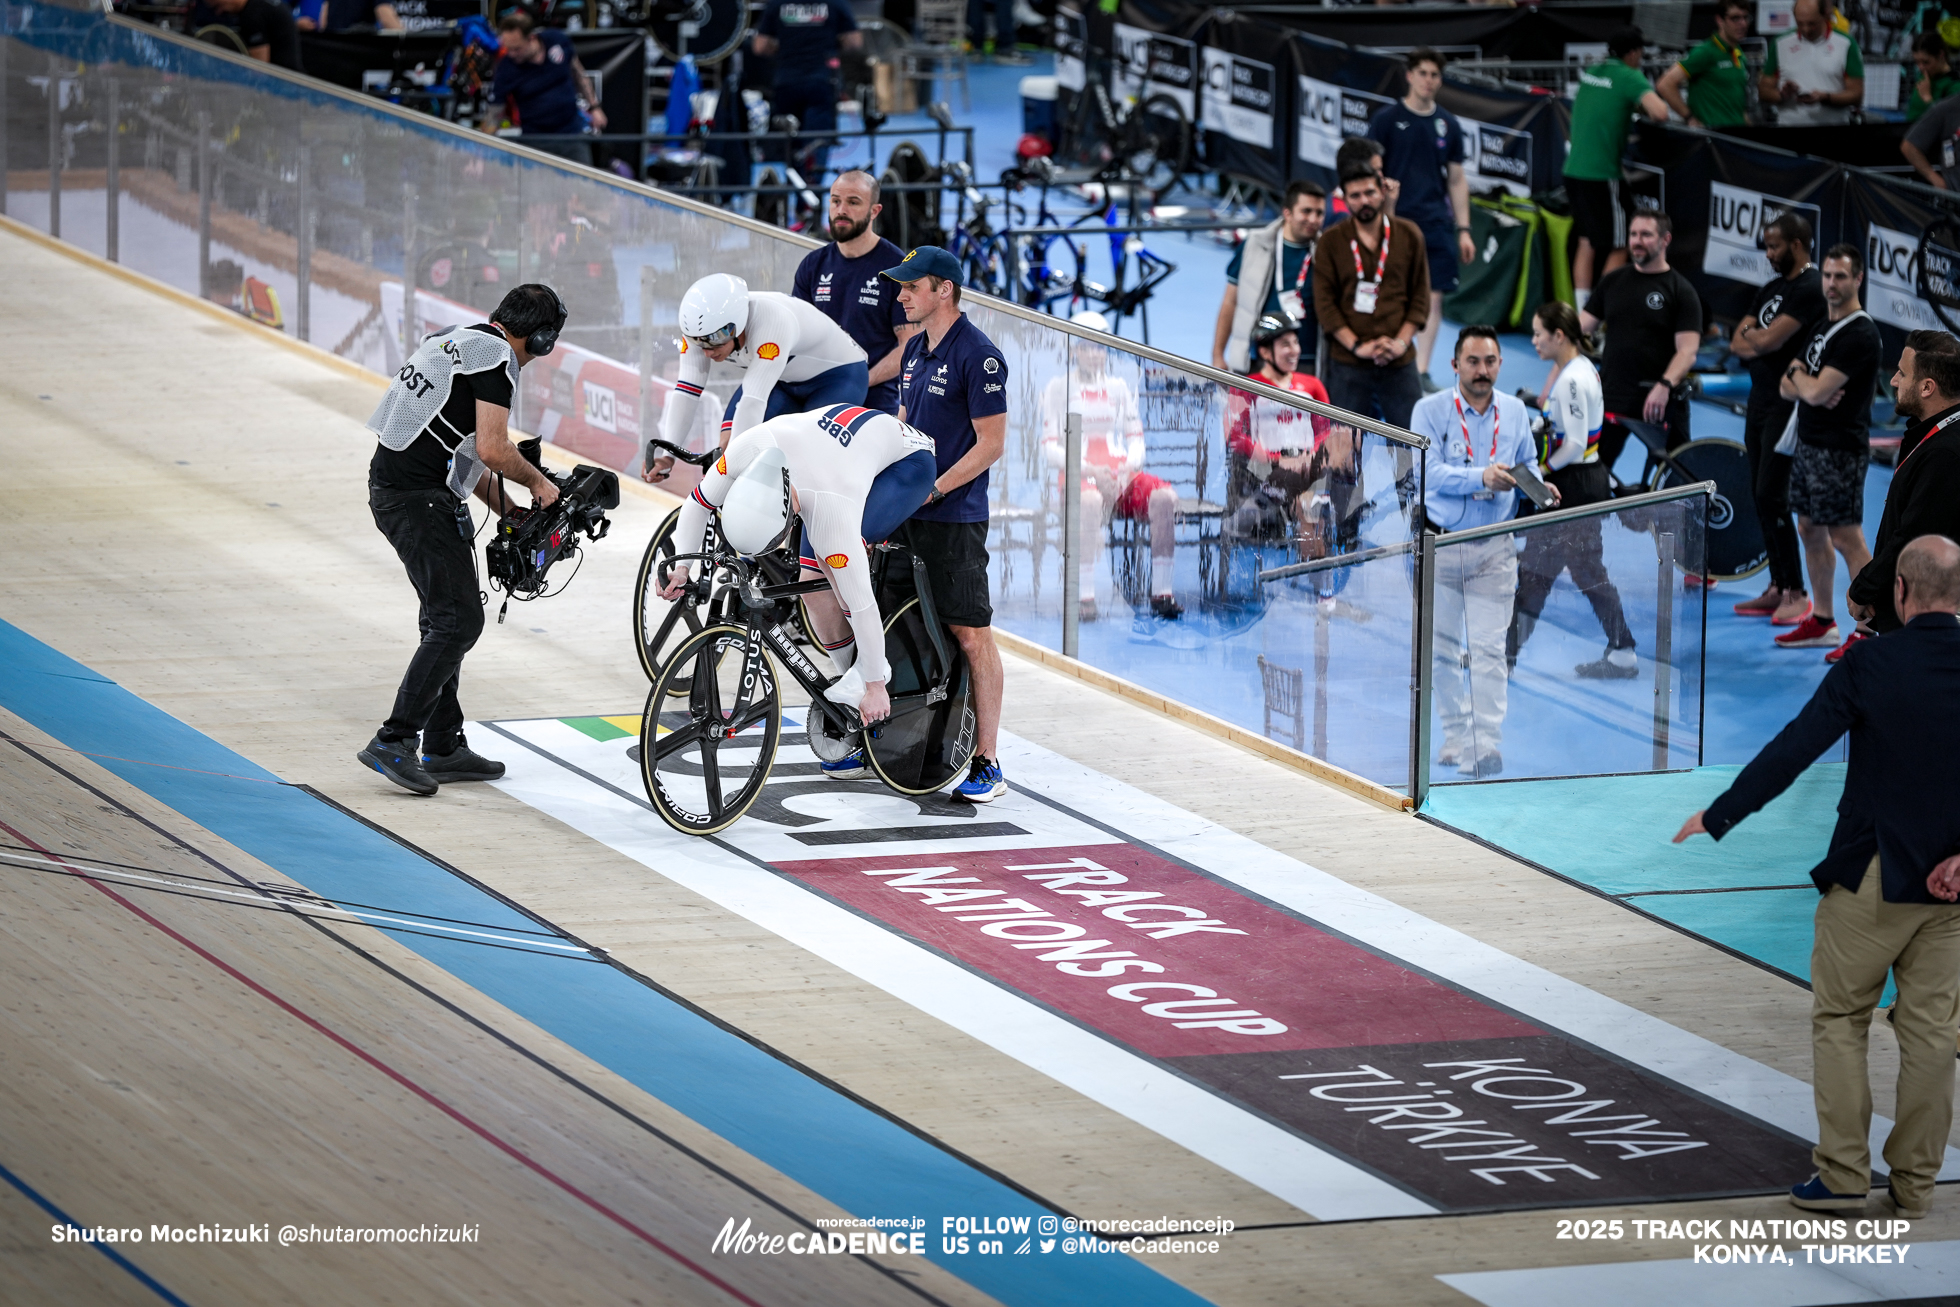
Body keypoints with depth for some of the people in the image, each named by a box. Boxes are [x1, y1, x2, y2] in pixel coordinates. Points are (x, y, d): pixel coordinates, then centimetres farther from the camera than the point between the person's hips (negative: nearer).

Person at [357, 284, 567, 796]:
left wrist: (508, 508, 23)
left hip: (393, 485, 10)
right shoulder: (496, 357, -12)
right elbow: (492, 450, -19)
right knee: (459, 620, -9)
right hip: (420, 499, -10)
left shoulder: (460, 341, 19)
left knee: (447, 616, 17)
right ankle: (393, 742, -11)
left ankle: (444, 746, 21)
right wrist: (538, 481, -1)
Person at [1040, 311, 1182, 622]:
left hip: (1120, 474, 4)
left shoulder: (1119, 387, 17)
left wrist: (1129, 465, -8)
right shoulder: (1058, 387, 6)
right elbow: (1049, 448, -1)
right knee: (1091, 499, -41)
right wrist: (1088, 469, -16)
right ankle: (1085, 596, -40)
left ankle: (1161, 592, -24)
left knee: (1164, 495, -27)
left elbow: (1136, 438, 15)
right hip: (1077, 478, -4)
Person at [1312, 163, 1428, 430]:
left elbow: (1420, 297, 8)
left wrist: (1401, 342, -6)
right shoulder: (1331, 242, 2)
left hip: (1399, 363, 1)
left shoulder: (1409, 235, 6)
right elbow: (1324, 303, -1)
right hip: (1347, 365, -1)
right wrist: (1357, 346, -11)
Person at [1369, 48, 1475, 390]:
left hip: (1436, 224, 3)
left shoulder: (1448, 125, 9)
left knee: (1433, 297, 0)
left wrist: (1463, 230, 9)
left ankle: (1421, 371, 5)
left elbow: (1457, 181, 14)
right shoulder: (1387, 118, -1)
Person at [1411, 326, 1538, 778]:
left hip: (1493, 549, 1)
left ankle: (1485, 745, -12)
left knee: (1488, 649, -8)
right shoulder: (1430, 411, -4)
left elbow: (1527, 466, 18)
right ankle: (1455, 735, 19)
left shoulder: (1514, 411, 6)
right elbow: (1431, 470, -16)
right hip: (1440, 544, -1)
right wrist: (1482, 477, -29)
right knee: (1444, 647, 7)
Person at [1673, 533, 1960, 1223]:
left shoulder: (1871, 664, -11)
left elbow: (1793, 750, -10)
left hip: (1871, 879, -3)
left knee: (1838, 1019, 9)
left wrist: (1719, 816, -2)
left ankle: (1843, 1173, 6)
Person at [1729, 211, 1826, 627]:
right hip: (1760, 401, 9)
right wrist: (1755, 337, -10)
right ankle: (1777, 588, 16)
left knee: (1772, 498, -12)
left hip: (1785, 406, -9)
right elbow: (1738, 343, 11)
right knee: (1761, 499, 10)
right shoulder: (1771, 288, 16)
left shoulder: (1810, 288, -14)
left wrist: (1751, 336, 1)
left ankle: (1796, 593, -8)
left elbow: (1769, 340, -21)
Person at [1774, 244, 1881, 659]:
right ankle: (1822, 621, 26)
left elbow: (1816, 391, -21)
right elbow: (1788, 387, 13)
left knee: (1847, 539, -8)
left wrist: (1799, 375, 0)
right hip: (1808, 445, 10)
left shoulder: (1860, 335, -17)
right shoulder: (1821, 326, 13)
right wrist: (1804, 384, -10)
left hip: (1839, 450, -10)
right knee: (1810, 530, 15)